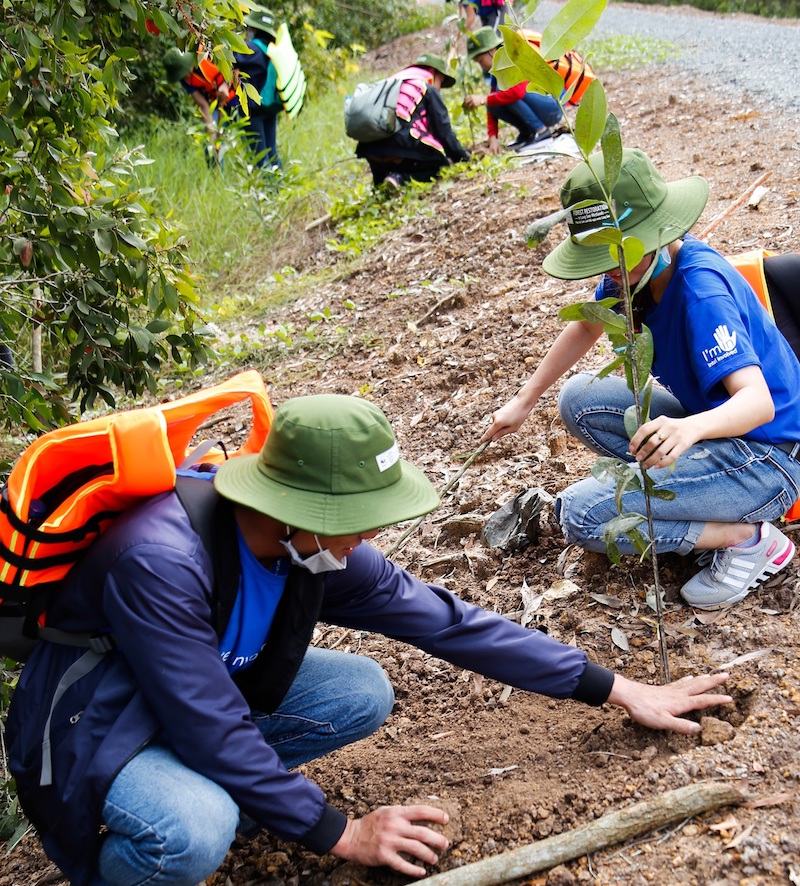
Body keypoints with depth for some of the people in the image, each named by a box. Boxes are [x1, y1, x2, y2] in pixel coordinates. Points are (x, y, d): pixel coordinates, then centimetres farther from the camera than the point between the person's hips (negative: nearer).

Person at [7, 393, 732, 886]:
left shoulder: (325, 552, -14)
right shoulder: (162, 562, -36)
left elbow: (449, 621, -8)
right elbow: (213, 729, -31)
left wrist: (618, 690, -4)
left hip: (215, 689, 6)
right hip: (94, 720, -6)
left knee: (364, 695, -12)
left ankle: (203, 788, 3)